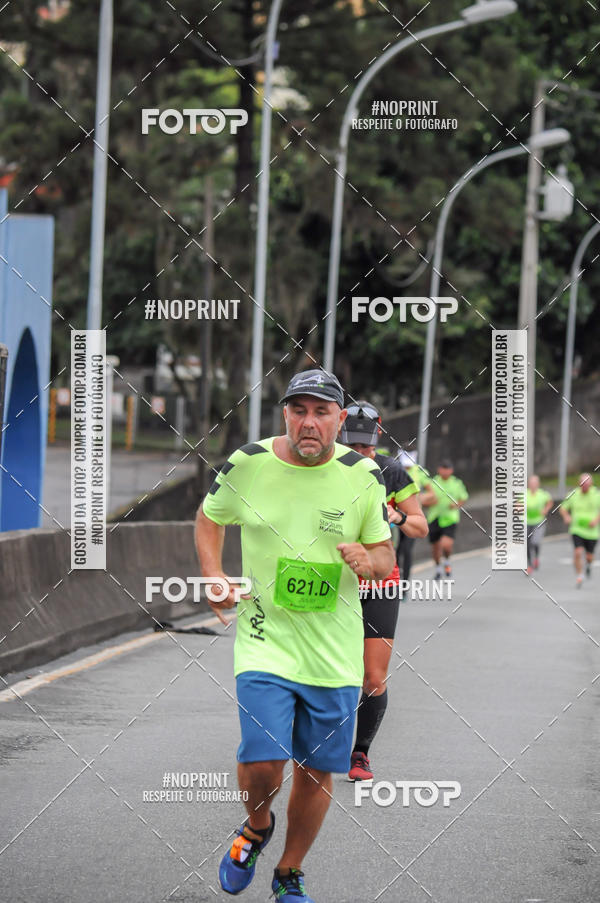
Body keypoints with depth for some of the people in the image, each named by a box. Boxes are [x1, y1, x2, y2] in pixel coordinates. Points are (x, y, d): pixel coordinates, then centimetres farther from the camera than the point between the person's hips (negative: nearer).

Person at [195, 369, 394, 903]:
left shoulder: (363, 476, -3)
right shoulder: (247, 464, -5)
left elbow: (386, 556, 6)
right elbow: (209, 517, 15)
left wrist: (368, 560, -17)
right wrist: (213, 575, -1)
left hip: (335, 652, 2)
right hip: (266, 642, -1)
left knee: (317, 769, 6)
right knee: (262, 764, -16)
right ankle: (257, 827, 20)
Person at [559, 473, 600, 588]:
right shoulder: (573, 495, -4)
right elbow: (562, 509, 6)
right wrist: (566, 516, -16)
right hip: (577, 530, -1)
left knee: (589, 556, 10)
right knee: (578, 552, -18)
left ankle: (588, 564, 48)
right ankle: (579, 576, -2)